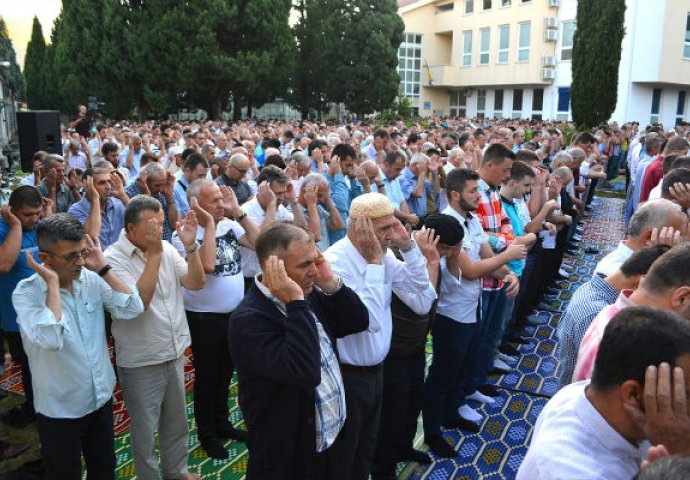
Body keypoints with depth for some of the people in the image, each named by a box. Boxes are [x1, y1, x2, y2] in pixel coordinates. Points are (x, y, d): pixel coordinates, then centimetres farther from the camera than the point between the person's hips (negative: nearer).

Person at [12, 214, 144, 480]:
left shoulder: (92, 279, -7)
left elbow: (133, 309, -15)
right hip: (60, 409, -4)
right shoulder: (27, 292, -18)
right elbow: (51, 339, -35)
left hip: (102, 398, 4)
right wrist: (52, 282, -27)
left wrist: (103, 268, -17)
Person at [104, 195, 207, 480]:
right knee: (145, 431, 14)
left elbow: (196, 283, -6)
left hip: (175, 354, 6)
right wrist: (154, 254, -28)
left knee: (177, 422, 23)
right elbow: (138, 302, -28)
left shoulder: (166, 248, -2)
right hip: (141, 363, -5)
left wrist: (190, 245, -19)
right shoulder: (114, 258, -17)